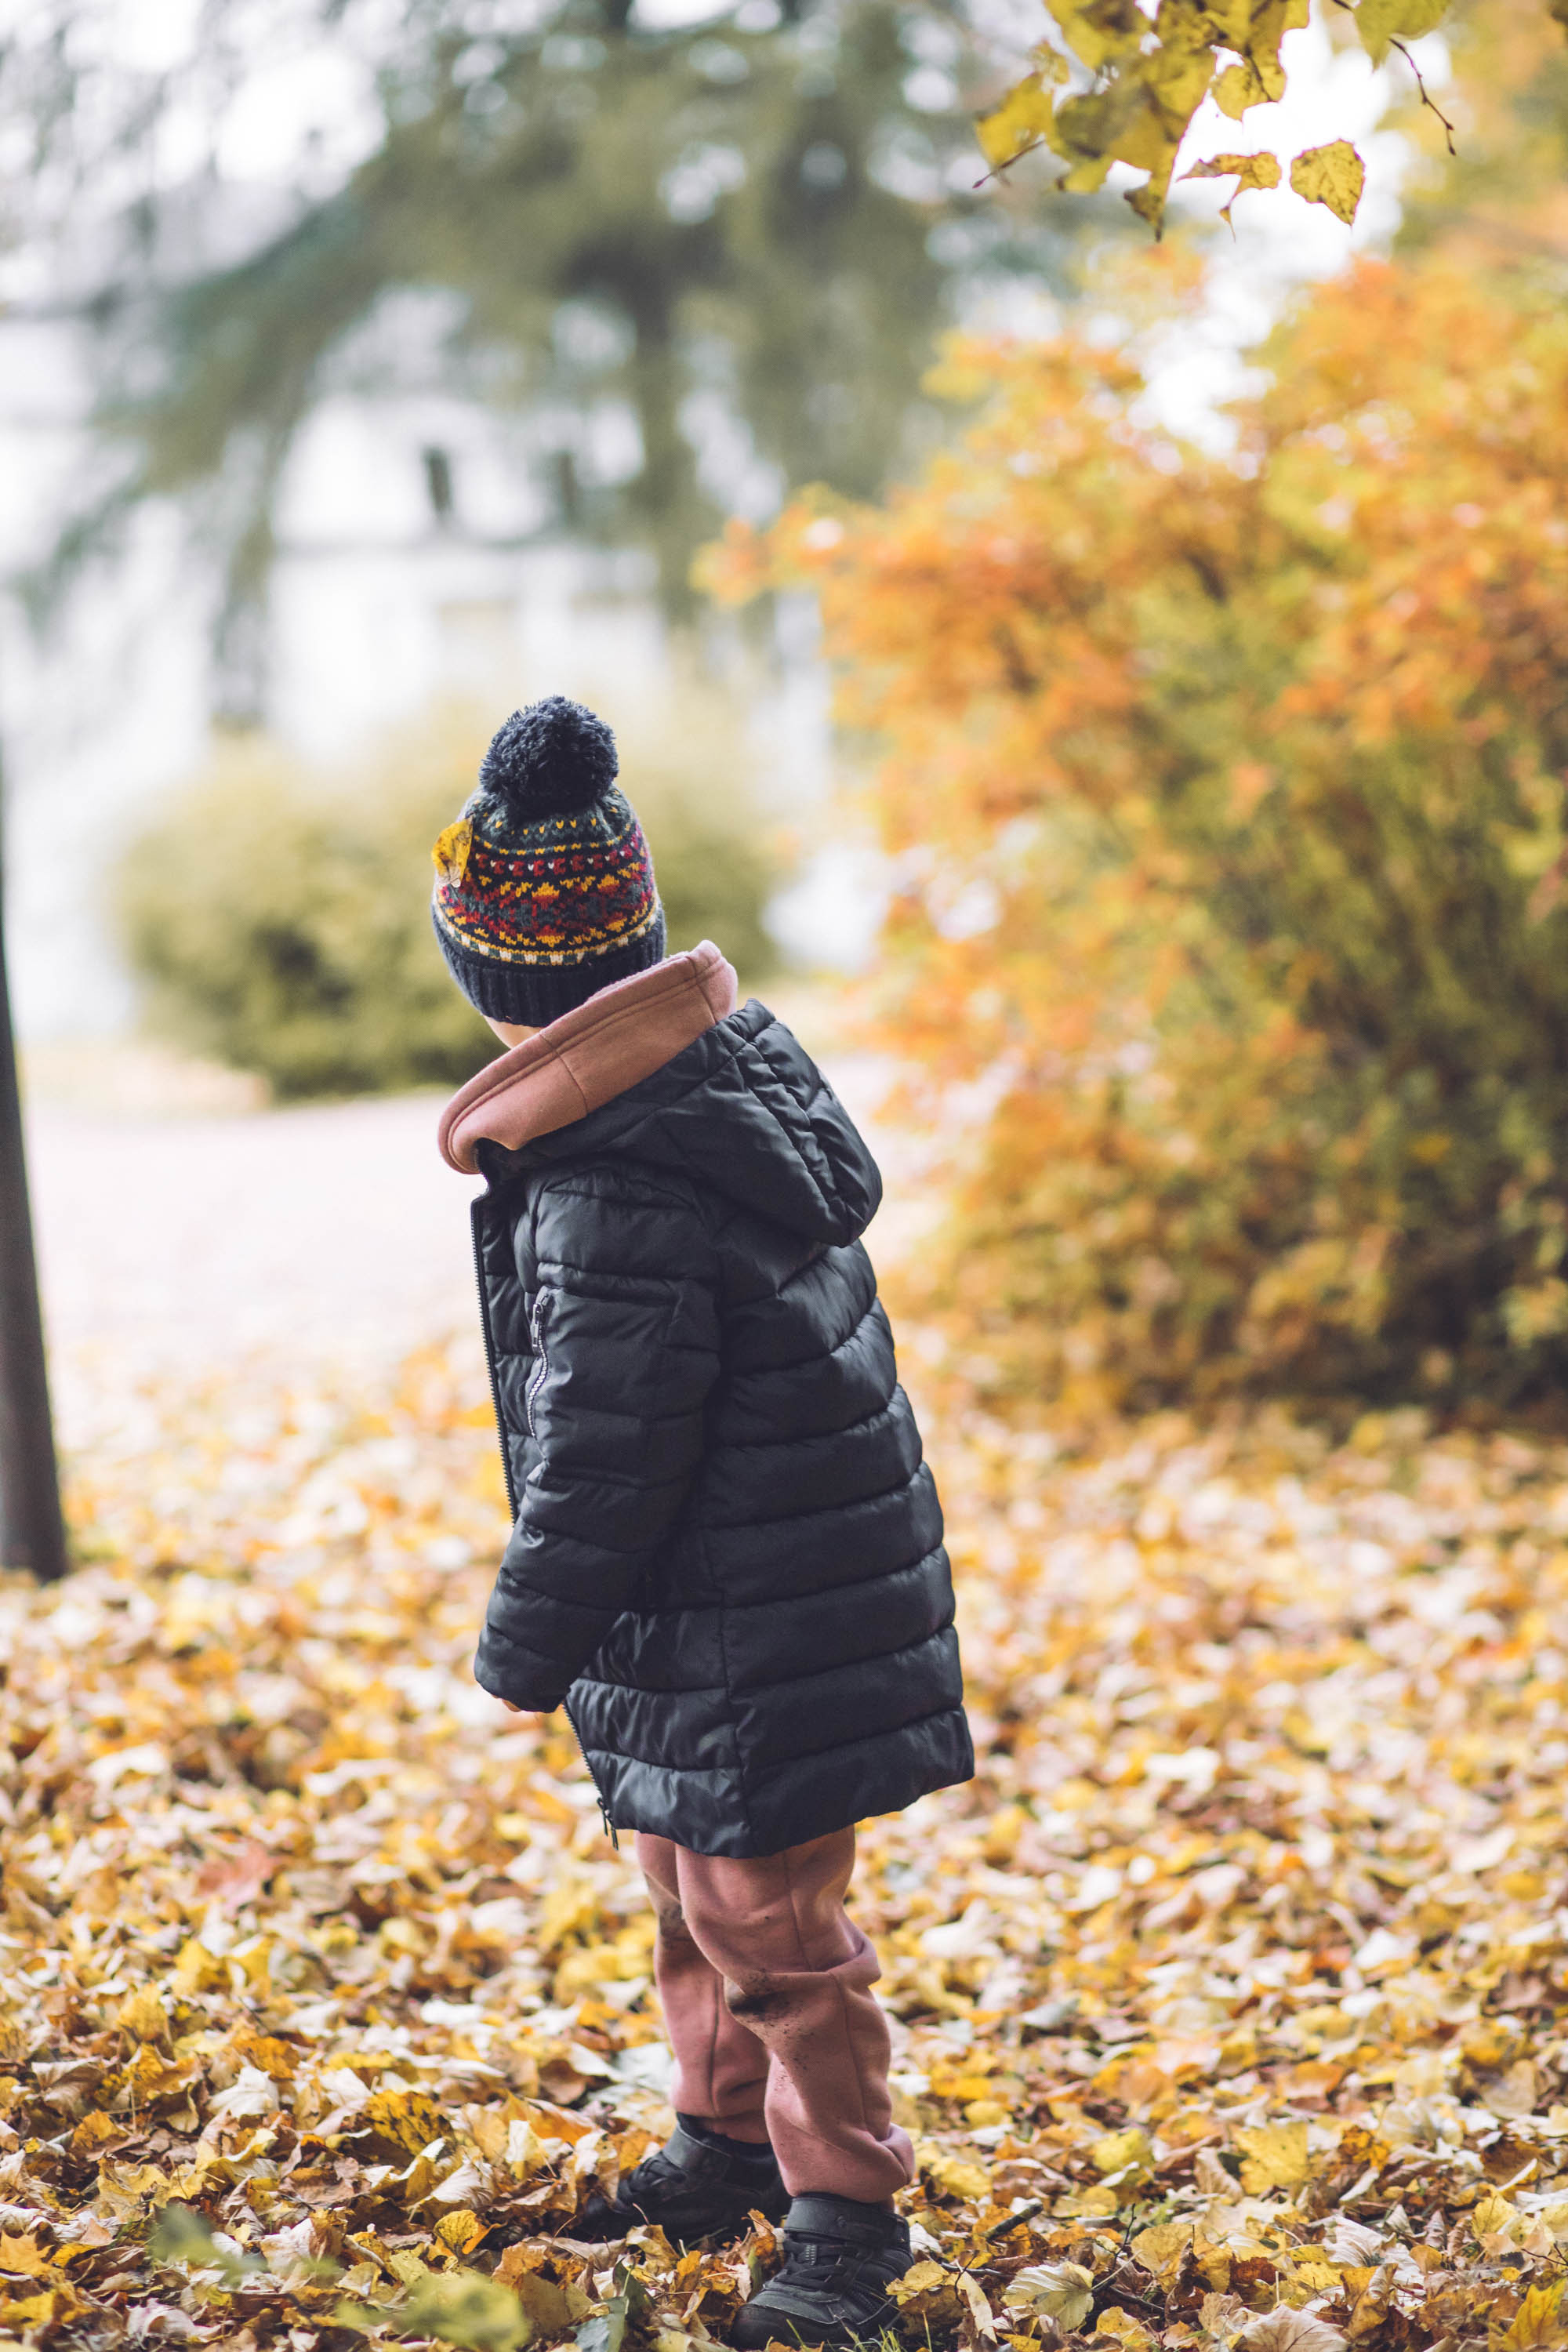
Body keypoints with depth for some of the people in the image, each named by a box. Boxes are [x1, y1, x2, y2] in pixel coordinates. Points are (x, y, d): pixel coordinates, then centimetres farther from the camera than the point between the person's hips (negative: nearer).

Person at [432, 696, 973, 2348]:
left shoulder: (616, 1190, -28)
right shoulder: (740, 1053, 2)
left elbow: (598, 1459, -23)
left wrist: (526, 1647, -8)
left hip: (746, 1636, -10)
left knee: (768, 1911, 3)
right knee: (690, 1885, 23)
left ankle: (841, 2217, 18)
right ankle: (728, 2142, 39)